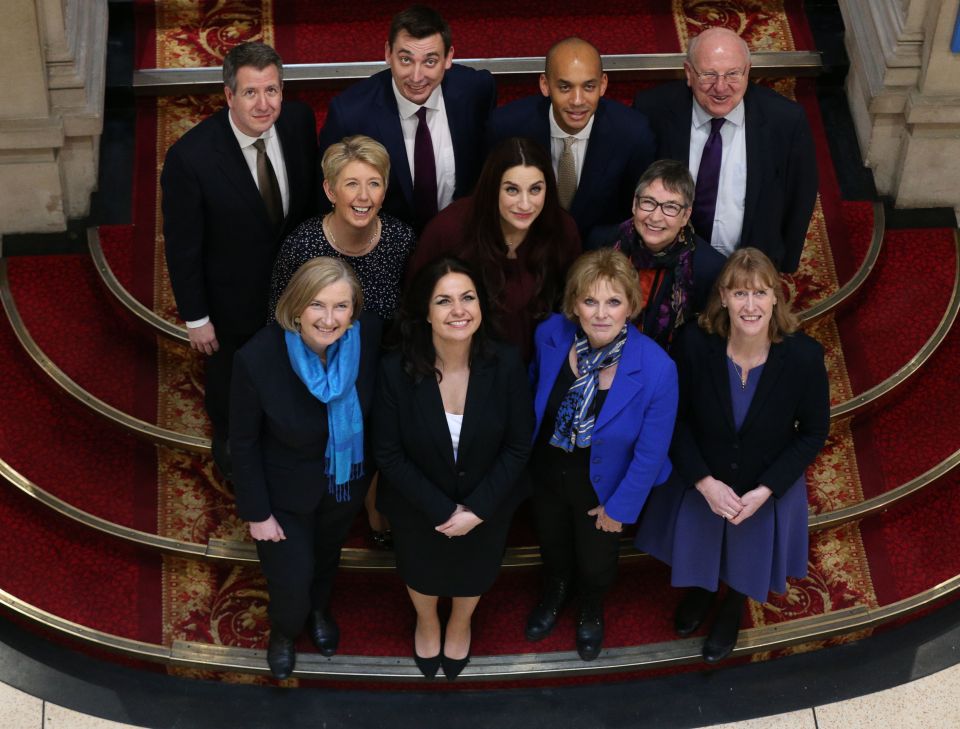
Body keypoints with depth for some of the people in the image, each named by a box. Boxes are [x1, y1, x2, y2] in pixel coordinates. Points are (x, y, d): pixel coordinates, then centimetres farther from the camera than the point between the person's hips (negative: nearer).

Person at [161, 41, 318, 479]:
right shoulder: (190, 156, -34)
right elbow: (182, 245, -22)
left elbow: (311, 193, -3)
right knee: (230, 377, 26)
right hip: (233, 297, -4)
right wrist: (195, 318, -14)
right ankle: (229, 439, 57)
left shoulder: (299, 120, -21)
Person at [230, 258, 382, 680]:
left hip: (348, 480, 3)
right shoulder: (257, 359, -35)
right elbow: (244, 443, -19)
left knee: (328, 553, 31)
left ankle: (320, 611, 65)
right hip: (288, 490, -3)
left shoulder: (369, 336, -28)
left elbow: (376, 407, -7)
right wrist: (257, 513, -11)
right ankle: (284, 630, 51)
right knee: (292, 578, 12)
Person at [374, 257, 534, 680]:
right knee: (421, 572, 30)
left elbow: (518, 447, -15)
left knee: (473, 574, 30)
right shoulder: (396, 371, -29)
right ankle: (426, 624, 65)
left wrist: (476, 510, -19)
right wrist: (443, 511, -20)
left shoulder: (506, 365, -26)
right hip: (419, 508, -1)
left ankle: (460, 624, 65)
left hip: (487, 506, 1)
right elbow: (389, 454, -19)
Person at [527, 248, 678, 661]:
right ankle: (554, 593, 68)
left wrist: (619, 507, -10)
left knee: (596, 561, 26)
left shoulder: (656, 370, -36)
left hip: (602, 481, -2)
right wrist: (527, 448, 9)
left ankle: (591, 611, 63)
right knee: (552, 542, 32)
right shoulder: (551, 335, -27)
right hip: (546, 467, 2)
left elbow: (650, 453, -21)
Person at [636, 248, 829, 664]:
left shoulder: (804, 356, -29)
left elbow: (814, 432, -14)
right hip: (701, 486, 0)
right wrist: (705, 483, -20)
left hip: (768, 493, 0)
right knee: (699, 546, 30)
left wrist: (764, 491, -19)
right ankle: (699, 591, 66)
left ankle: (732, 609, 64)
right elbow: (675, 419, -14)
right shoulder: (694, 344, -28)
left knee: (746, 559, 28)